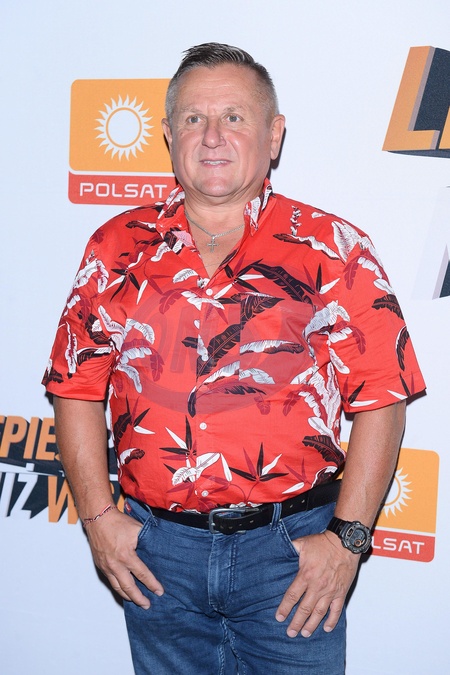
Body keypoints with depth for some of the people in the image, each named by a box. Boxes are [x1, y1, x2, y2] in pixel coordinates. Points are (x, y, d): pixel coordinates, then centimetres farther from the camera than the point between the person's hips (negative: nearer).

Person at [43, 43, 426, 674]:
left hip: (292, 549, -2)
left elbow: (380, 398, -6)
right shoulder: (117, 250, 3)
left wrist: (348, 537, -10)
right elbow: (77, 387, 6)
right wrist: (98, 516, -1)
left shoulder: (334, 250, -4)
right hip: (156, 553, 2)